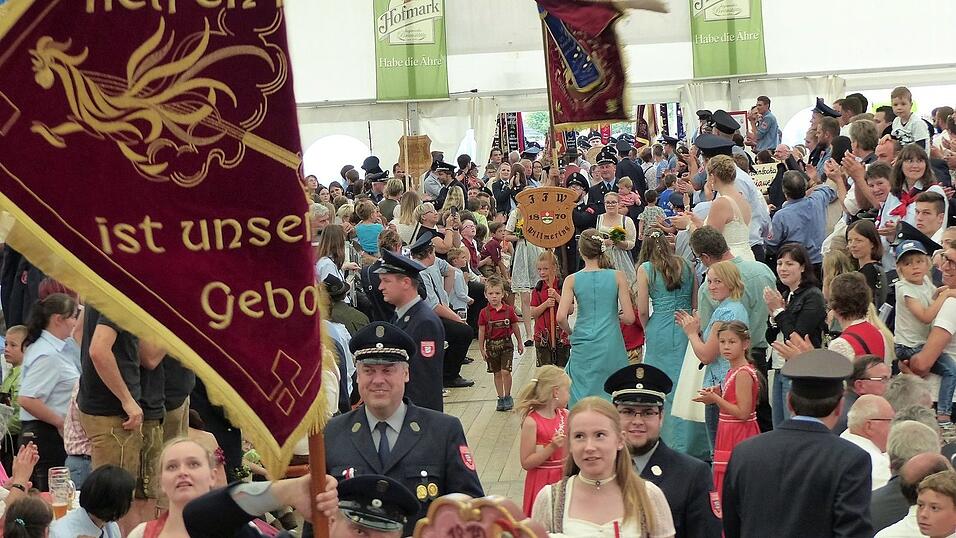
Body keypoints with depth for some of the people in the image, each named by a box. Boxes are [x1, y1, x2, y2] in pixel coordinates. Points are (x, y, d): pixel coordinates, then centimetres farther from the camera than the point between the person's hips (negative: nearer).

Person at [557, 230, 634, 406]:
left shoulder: (572, 280, -2)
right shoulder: (617, 276, -3)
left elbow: (561, 317, -11)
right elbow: (629, 317, -5)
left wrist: (571, 332, 9)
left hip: (583, 348, 0)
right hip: (611, 345, 0)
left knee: (583, 397, 7)